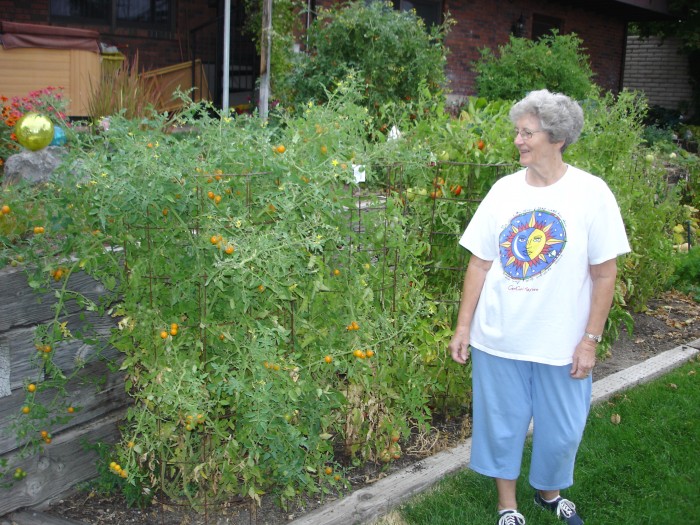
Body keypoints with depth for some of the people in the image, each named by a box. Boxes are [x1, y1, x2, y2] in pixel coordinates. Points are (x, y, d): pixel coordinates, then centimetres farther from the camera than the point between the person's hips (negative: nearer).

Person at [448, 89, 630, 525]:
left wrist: (590, 339, -7)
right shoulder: (504, 190, -2)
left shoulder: (591, 193, -9)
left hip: (562, 342, -1)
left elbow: (605, 273, -5)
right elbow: (480, 263, 2)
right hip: (498, 338, 2)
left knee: (561, 429, 14)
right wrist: (463, 327, 2)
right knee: (502, 423, 14)